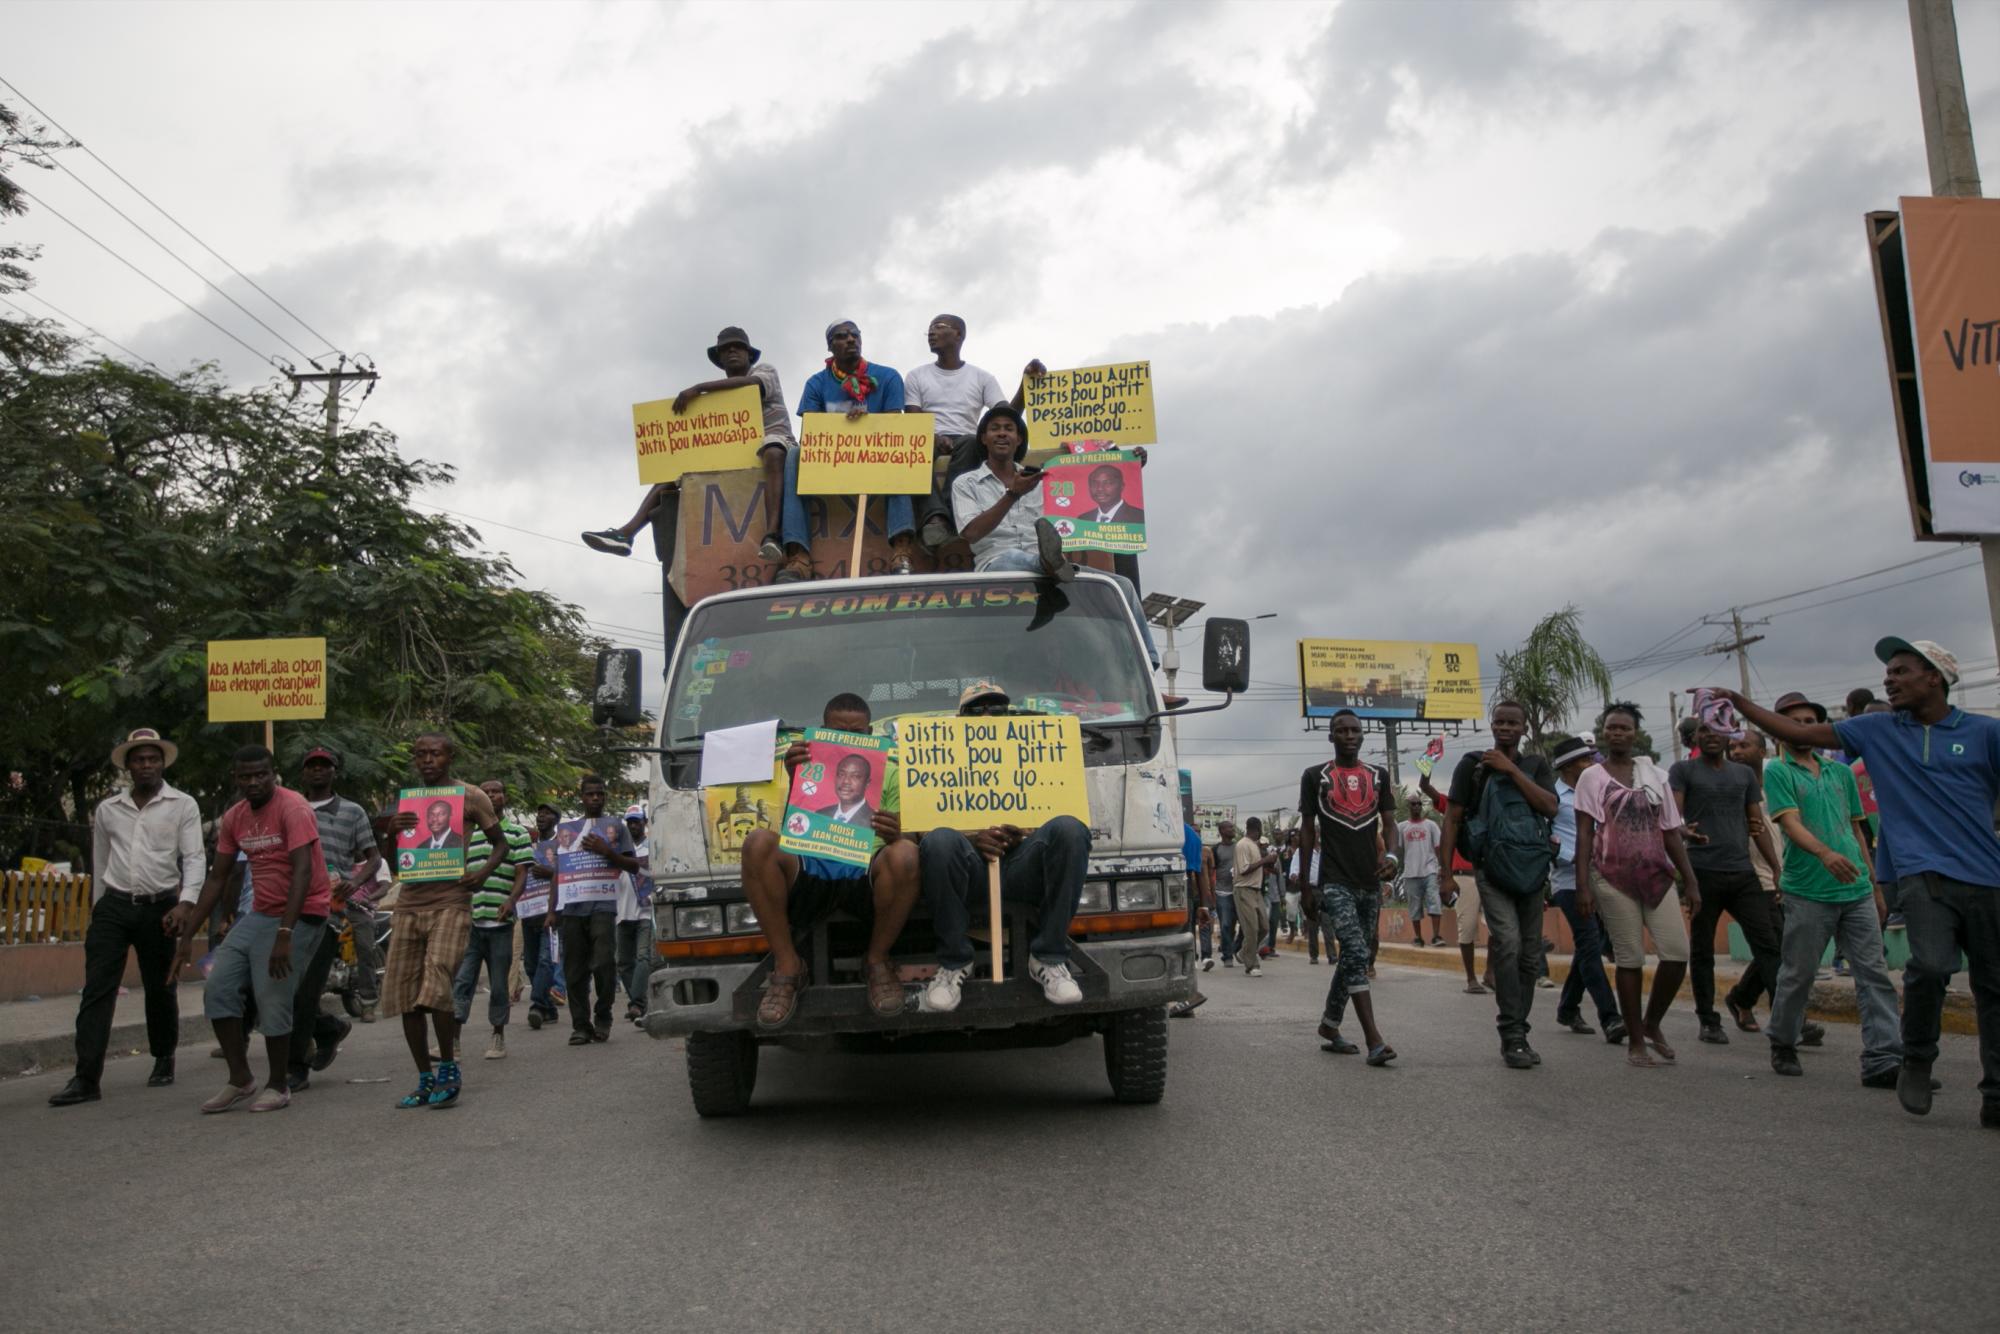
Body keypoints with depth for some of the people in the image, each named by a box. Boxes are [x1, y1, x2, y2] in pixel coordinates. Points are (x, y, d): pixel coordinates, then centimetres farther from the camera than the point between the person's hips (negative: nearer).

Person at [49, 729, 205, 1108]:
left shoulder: (183, 805, -1)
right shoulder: (107, 809, 10)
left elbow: (194, 858, -7)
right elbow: (100, 863, 19)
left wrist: (185, 903, -20)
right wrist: (103, 904, 19)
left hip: (159, 908, -2)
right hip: (113, 906, 2)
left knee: (160, 990, 8)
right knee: (97, 991, -5)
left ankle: (164, 1061, 28)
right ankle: (86, 1078, -6)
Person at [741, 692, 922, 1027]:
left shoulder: (889, 773, 20)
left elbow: (900, 838, 7)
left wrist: (894, 837, -19)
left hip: (867, 872, -1)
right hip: (811, 870, 1)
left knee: (904, 854, -34)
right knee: (759, 843, -28)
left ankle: (877, 960, -10)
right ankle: (787, 966, -18)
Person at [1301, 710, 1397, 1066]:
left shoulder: (1378, 777, 12)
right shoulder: (1315, 777, 3)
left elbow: (1389, 823, 10)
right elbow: (1307, 829, 5)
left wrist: (1389, 852, -12)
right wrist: (1305, 880, 2)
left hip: (1370, 882, 5)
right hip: (1335, 882, -4)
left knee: (1350, 956, 12)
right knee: (1357, 953, -17)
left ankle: (1329, 1024, 27)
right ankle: (1374, 1039, -21)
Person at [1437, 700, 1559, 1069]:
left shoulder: (1536, 765, 12)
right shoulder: (1472, 765, 4)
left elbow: (1550, 806, -6)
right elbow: (1453, 818, 3)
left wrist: (1511, 769, -10)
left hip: (1533, 870, 4)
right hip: (1493, 869, -4)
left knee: (1529, 955, 5)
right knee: (1507, 943, -19)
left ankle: (1518, 1034, 16)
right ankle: (1512, 1036, -15)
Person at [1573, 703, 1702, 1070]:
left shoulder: (1655, 775, 12)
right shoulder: (1592, 776, 3)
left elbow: (1671, 832, 12)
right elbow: (1584, 833, -2)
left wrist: (1691, 882, 7)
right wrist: (1582, 885, -10)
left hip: (1656, 874, 3)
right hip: (1614, 877, -3)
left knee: (1678, 952, -7)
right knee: (1630, 958, -2)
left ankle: (1652, 1024, 16)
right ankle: (1635, 1041, 10)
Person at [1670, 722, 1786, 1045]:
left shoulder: (1745, 774, 16)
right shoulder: (1683, 771, 5)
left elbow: (1758, 826, 16)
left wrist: (1778, 869, 6)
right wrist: (1684, 831, -30)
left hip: (1743, 872, 3)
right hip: (1703, 872, -3)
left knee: (1769, 944, -6)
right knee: (1702, 950, 3)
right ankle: (1708, 1021, 12)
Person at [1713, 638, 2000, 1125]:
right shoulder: (1877, 730, 9)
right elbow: (1799, 733, 10)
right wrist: (1737, 702, 5)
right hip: (1924, 873, -1)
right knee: (1930, 965, -23)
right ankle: (1917, 1060, 0)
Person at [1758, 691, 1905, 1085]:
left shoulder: (1841, 771, 16)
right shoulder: (1778, 772, -2)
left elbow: (1856, 828, 20)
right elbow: (1790, 822, -15)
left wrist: (1873, 881, 17)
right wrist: (1825, 853, -33)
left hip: (1856, 890, 5)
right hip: (1808, 891, -5)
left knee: (1874, 973, -1)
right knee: (1797, 974, 4)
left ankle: (1883, 1060, -2)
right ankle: (1783, 1045, 22)